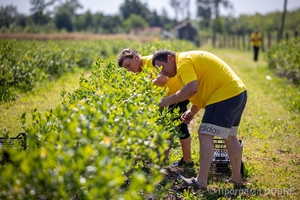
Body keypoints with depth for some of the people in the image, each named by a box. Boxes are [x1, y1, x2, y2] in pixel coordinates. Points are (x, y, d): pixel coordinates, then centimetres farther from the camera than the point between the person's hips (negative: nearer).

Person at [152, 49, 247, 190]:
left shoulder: (183, 61, -11)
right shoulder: (192, 58, 21)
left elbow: (191, 88, -26)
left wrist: (168, 101, -16)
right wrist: (192, 111, 12)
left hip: (225, 94, -11)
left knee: (205, 135, -9)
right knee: (230, 136, 20)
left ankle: (201, 181, -9)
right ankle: (236, 178, 27)